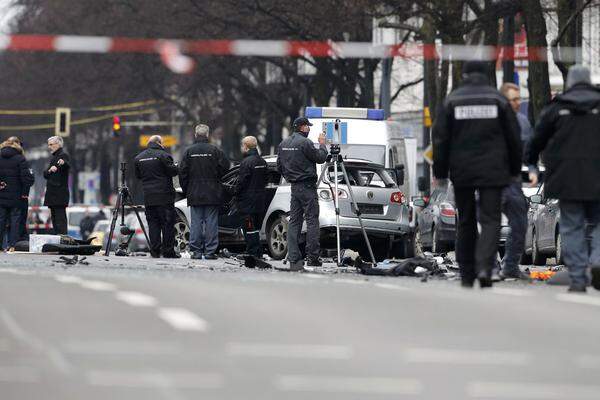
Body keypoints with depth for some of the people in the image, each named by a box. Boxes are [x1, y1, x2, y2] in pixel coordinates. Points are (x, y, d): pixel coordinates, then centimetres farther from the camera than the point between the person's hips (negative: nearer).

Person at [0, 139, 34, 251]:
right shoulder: (20, 159, -5)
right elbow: (27, 177, -12)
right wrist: (25, 192, -5)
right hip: (15, 196, -2)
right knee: (15, 219, 4)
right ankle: (13, 245, 0)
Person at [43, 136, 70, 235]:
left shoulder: (64, 156, -5)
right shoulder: (53, 158, 22)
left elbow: (68, 166, -28)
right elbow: (45, 174, 15)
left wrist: (63, 163, -52)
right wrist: (50, 170, -8)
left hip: (60, 192, -9)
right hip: (52, 193, 9)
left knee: (60, 218, -14)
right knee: (54, 218, 10)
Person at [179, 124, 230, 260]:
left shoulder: (189, 151, -1)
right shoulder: (215, 150, -5)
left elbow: (182, 172, 1)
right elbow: (225, 167, -4)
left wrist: (186, 190, 11)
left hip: (194, 194, 1)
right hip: (212, 194, -1)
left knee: (196, 222, 4)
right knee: (211, 222, 2)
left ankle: (196, 251, 3)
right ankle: (210, 251, -1)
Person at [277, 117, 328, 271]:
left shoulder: (283, 144, 10)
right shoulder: (305, 142, -14)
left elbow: (279, 166, 16)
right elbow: (320, 158, -9)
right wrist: (322, 144, 6)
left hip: (294, 187, 8)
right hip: (307, 186, -8)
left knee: (294, 222, 6)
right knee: (312, 221, -4)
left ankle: (294, 259, 1)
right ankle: (312, 258, -6)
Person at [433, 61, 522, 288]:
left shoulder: (452, 100, 2)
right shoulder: (498, 99, 2)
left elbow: (440, 139, 1)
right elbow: (514, 138, 5)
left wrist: (440, 173, 6)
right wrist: (514, 170, 15)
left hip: (461, 171, 1)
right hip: (492, 172, -1)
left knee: (466, 222, 11)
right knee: (490, 220, -2)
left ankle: (467, 275, 13)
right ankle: (484, 267, -23)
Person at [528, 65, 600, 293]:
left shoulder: (556, 108, 3)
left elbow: (538, 139, 10)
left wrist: (532, 165, 26)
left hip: (566, 178, 0)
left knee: (572, 227, 4)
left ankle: (578, 279, 0)